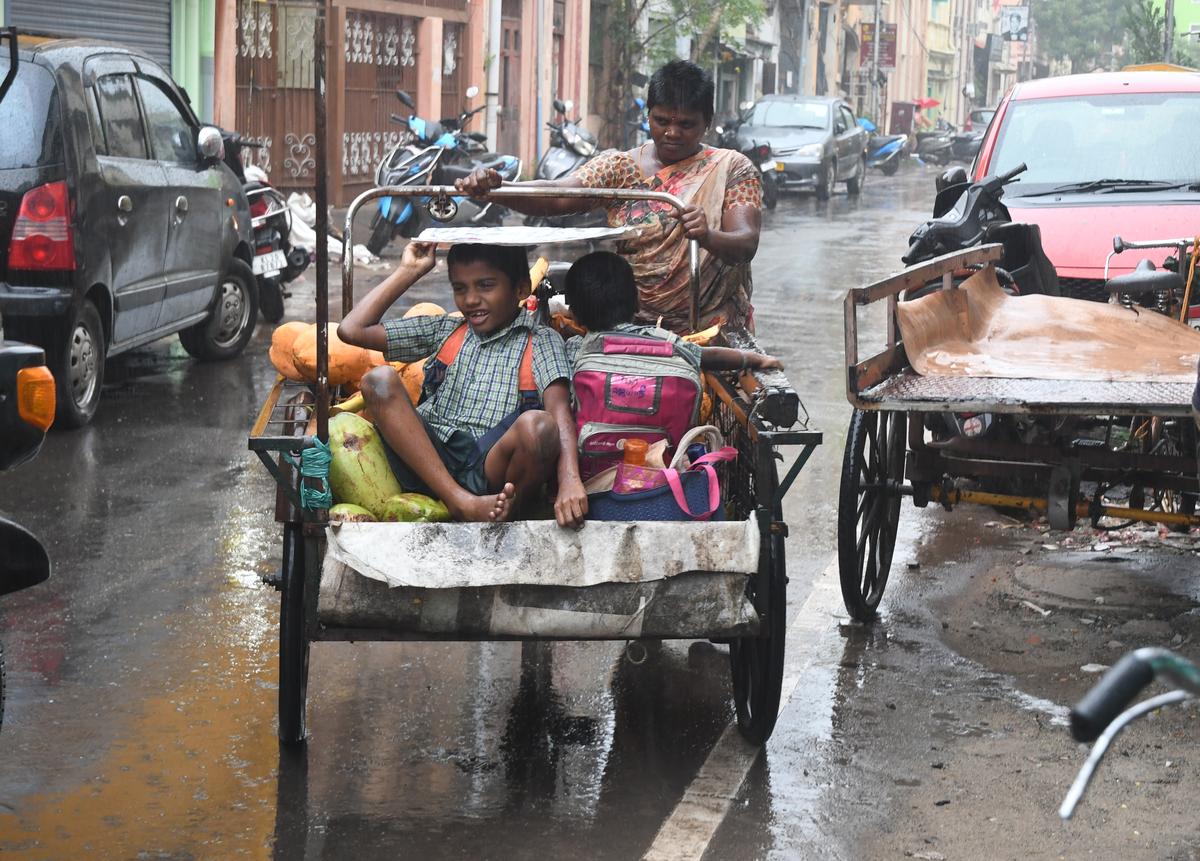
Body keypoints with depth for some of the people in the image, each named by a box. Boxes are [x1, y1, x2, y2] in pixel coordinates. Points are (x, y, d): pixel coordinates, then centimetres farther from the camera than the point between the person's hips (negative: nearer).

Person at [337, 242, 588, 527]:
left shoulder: (541, 341, 13)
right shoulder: (445, 331, 24)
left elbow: (560, 411, -5)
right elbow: (352, 330, 19)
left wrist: (570, 480, -24)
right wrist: (408, 272, 20)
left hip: (489, 468, -4)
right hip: (430, 461, 4)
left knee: (539, 425, -34)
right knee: (379, 379, -21)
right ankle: (463, 503, -29)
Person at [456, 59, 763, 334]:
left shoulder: (732, 169, 3)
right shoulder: (620, 167, 7)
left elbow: (746, 244, -11)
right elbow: (558, 195, -8)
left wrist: (708, 237, -35)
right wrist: (494, 188, -28)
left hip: (710, 327, -2)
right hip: (631, 323, 2)